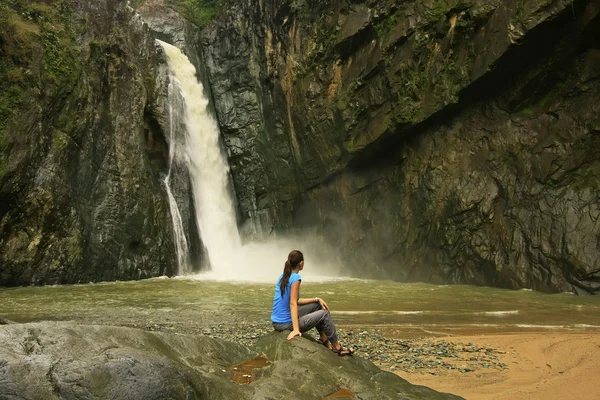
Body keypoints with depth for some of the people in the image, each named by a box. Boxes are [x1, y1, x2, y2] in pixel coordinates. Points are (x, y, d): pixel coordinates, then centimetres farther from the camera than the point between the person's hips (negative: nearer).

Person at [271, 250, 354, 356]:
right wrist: (296, 329, -28)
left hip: (277, 322, 9)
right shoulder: (296, 278, -17)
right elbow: (293, 303, -24)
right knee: (325, 314, 3)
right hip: (286, 324, -9)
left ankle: (324, 339, 25)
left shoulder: (283, 277, 8)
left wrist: (317, 299, 11)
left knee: (316, 306, 20)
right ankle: (337, 347, 17)